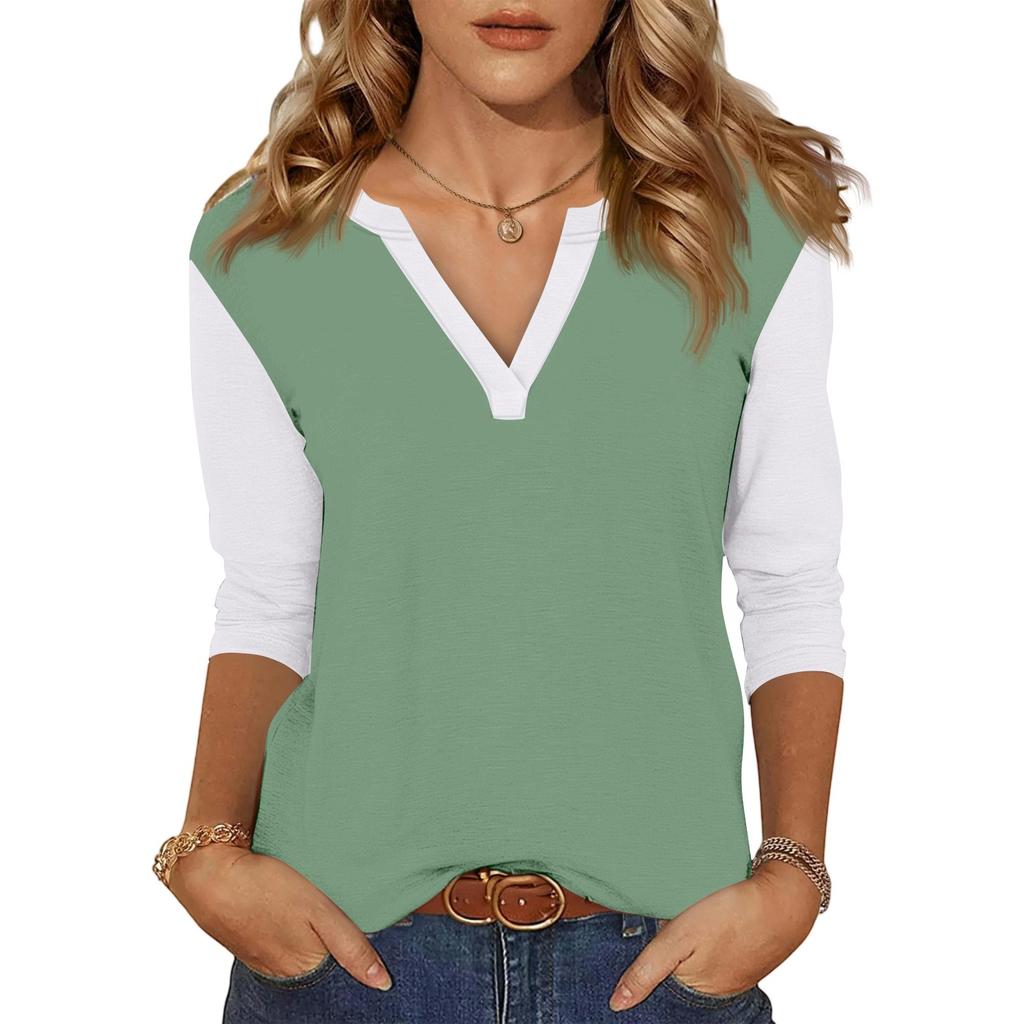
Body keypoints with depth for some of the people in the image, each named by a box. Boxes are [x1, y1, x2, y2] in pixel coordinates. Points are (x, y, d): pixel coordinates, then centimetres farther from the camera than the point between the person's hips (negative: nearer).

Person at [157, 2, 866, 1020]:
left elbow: (792, 593, 1)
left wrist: (789, 877, -9)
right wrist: (209, 852, -12)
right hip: (349, 938, 0)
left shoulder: (755, 234, -5)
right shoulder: (259, 250, -5)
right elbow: (268, 607, 2)